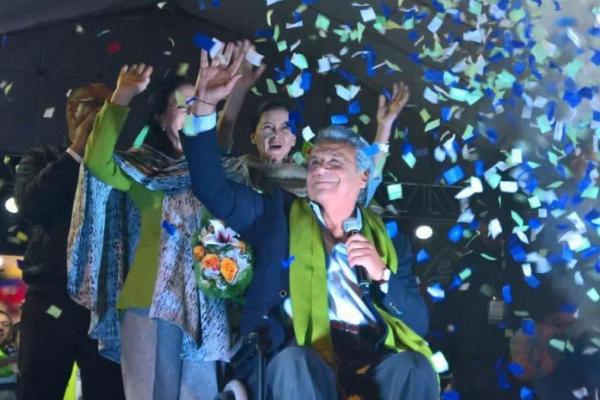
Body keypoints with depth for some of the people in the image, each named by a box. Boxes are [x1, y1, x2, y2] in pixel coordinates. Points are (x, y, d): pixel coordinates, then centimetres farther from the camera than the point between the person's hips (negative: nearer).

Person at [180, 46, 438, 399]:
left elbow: (419, 322, 14)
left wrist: (382, 275, -3)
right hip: (303, 360, -1)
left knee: (414, 367, -31)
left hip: (374, 361, 2)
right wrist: (205, 105, 2)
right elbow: (213, 188, 9)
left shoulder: (388, 238, 20)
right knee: (294, 363, -36)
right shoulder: (279, 214, 21)